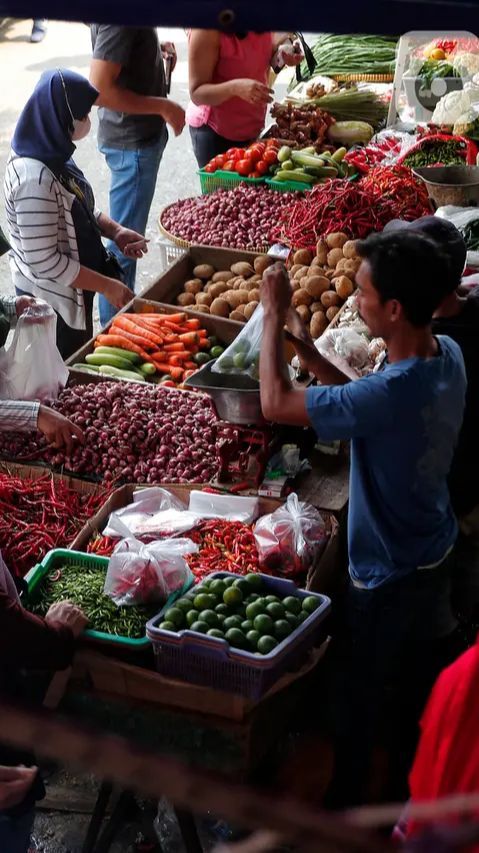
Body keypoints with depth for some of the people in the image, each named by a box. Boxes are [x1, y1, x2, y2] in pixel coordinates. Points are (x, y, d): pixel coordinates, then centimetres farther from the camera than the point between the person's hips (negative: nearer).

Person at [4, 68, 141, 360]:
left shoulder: (51, 154, -2)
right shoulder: (35, 179, -31)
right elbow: (44, 261, -29)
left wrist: (114, 231, -2)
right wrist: (108, 286, -21)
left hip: (71, 292, 9)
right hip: (51, 302, -9)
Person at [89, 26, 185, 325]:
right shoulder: (118, 20, -25)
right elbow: (100, 91, -28)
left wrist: (158, 49, 1)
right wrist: (163, 106, -21)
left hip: (142, 135, 10)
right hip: (132, 142, -10)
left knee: (129, 234, 22)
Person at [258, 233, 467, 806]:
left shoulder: (393, 393, -39)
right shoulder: (448, 354, -11)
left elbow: (275, 404, -30)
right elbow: (361, 399, 3)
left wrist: (274, 318, -19)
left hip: (387, 577, -8)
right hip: (435, 558, 8)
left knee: (360, 696, 15)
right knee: (419, 682, 28)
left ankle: (344, 807, 37)